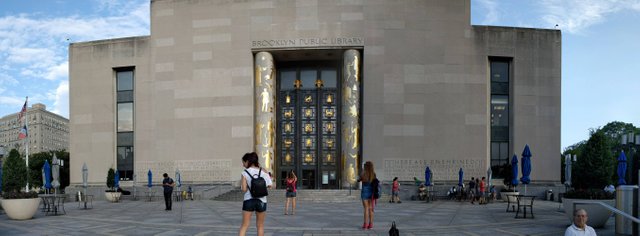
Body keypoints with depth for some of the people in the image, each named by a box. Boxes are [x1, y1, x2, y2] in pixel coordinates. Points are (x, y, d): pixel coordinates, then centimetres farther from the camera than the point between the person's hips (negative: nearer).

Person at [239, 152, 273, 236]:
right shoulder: (263, 171, 0)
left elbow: (244, 189, -10)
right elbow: (270, 185, -1)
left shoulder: (245, 173, -6)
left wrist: (241, 183, 10)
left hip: (248, 200, -2)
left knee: (244, 226, 4)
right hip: (261, 201, 2)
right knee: (260, 226, 14)